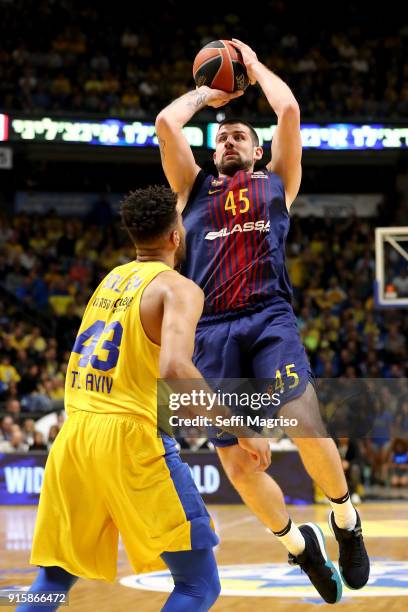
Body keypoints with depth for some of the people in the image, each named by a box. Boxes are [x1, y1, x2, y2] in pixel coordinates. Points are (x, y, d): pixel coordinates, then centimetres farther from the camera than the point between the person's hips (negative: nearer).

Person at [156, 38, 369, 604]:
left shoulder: (276, 181, 21)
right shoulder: (194, 188, 24)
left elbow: (289, 111, 10)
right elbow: (166, 123, 11)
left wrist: (255, 66, 25)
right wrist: (206, 93, 27)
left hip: (270, 318, -2)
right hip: (212, 329, 2)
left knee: (304, 423, -26)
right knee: (236, 463, -5)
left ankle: (345, 520, 1)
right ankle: (300, 545, 19)